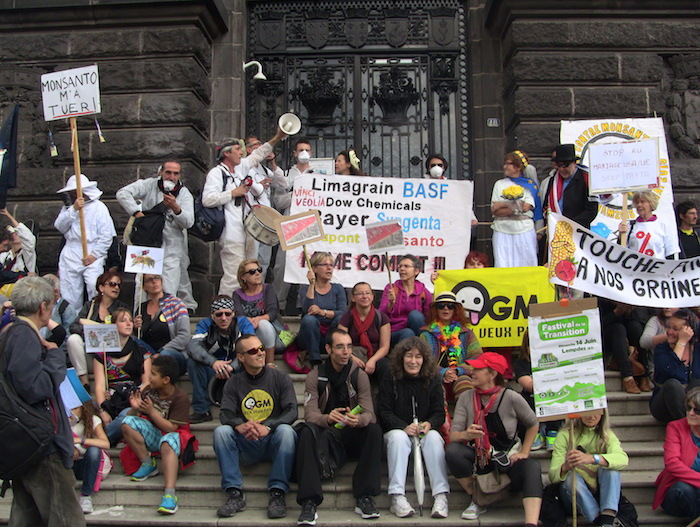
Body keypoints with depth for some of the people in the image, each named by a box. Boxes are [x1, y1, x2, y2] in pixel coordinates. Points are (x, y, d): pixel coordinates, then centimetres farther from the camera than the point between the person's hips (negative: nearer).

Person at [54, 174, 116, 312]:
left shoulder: (99, 207, 2)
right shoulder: (68, 208, 17)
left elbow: (106, 235, -5)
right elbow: (60, 227, -1)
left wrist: (95, 255, -11)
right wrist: (74, 209, -10)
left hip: (92, 256, -4)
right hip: (70, 256, 4)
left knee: (95, 288, -19)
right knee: (69, 294, 3)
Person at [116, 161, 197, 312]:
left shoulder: (185, 194, 0)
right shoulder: (149, 185, -1)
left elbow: (188, 222, -12)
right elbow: (122, 193, -10)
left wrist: (176, 208, -30)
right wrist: (136, 212, -19)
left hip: (172, 247, -1)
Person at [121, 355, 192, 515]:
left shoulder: (180, 398, -15)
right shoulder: (149, 390, 0)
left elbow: (171, 428, -21)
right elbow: (132, 416, 3)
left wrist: (152, 411, -24)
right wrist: (135, 408, -20)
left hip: (171, 434, -6)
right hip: (151, 433, 6)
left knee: (167, 443, -40)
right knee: (127, 422, -17)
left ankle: (169, 495, -51)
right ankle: (148, 464, -8)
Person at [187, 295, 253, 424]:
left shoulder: (243, 323, -5)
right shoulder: (205, 325, -3)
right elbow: (192, 346, -23)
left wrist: (232, 366, -37)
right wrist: (213, 362, -41)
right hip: (213, 372, 1)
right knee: (192, 361, -24)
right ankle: (202, 410, -19)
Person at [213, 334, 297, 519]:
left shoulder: (280, 378, 2)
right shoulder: (233, 382, 8)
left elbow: (291, 412, -10)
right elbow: (226, 415, -6)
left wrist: (268, 426, -30)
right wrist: (240, 426, -31)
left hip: (273, 442, -2)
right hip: (246, 445, 2)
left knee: (286, 430, -33)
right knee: (221, 431, -24)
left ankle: (278, 493, -28)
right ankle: (234, 493, -23)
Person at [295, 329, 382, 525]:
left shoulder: (359, 375, 0)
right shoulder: (315, 376, -1)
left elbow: (369, 414, -11)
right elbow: (310, 414, -14)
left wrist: (359, 420, -37)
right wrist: (328, 418, -38)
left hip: (352, 435, 1)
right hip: (326, 435, -1)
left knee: (374, 429, -29)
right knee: (307, 431, -32)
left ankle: (364, 498, -24)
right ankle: (309, 502, -34)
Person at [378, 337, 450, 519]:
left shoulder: (433, 381, 5)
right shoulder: (390, 380, 1)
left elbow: (439, 413, 1)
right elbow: (385, 413, -5)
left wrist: (429, 424, -23)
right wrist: (405, 427, -23)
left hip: (425, 431, 1)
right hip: (397, 430, -1)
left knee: (434, 437, -31)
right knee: (398, 437, -34)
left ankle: (440, 496, -36)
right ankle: (397, 497, -40)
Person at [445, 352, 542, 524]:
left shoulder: (511, 398, -9)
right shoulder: (466, 397, -4)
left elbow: (533, 424, 8)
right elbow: (453, 435, -11)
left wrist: (524, 452, -2)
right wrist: (466, 435, -34)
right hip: (478, 457, 2)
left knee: (532, 467, -33)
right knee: (452, 450, -28)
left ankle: (531, 523, -44)